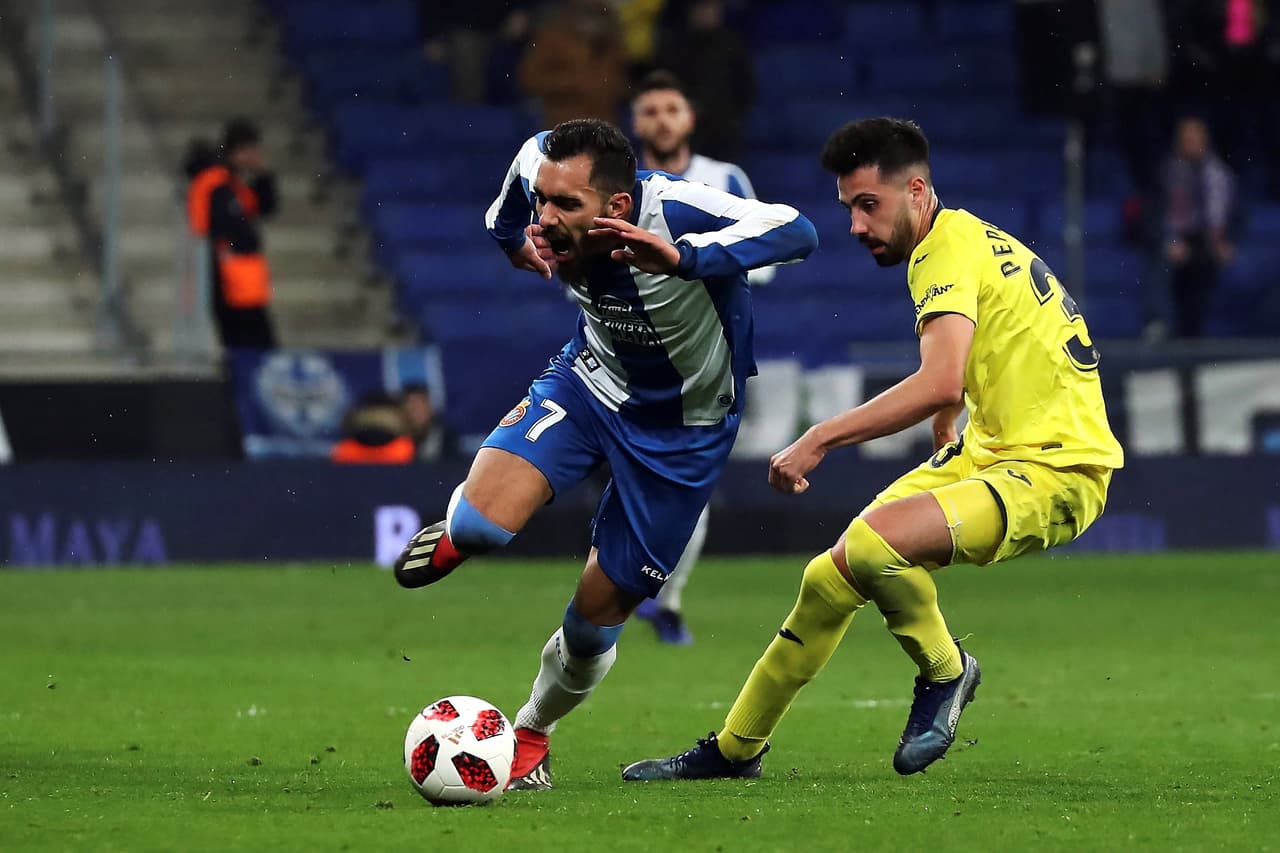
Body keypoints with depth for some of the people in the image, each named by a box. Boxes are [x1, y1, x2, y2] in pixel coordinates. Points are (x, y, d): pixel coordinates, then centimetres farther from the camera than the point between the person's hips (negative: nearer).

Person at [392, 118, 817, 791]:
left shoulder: (670, 210, -37)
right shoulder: (540, 167, -22)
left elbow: (794, 231, -50)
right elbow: (532, 151, 4)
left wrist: (680, 256, -62)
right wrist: (507, 230, 18)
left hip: (684, 426, -3)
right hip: (593, 376, 3)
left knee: (599, 609, 4)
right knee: (481, 522, -23)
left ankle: (532, 731, 35)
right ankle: (454, 542, 16)